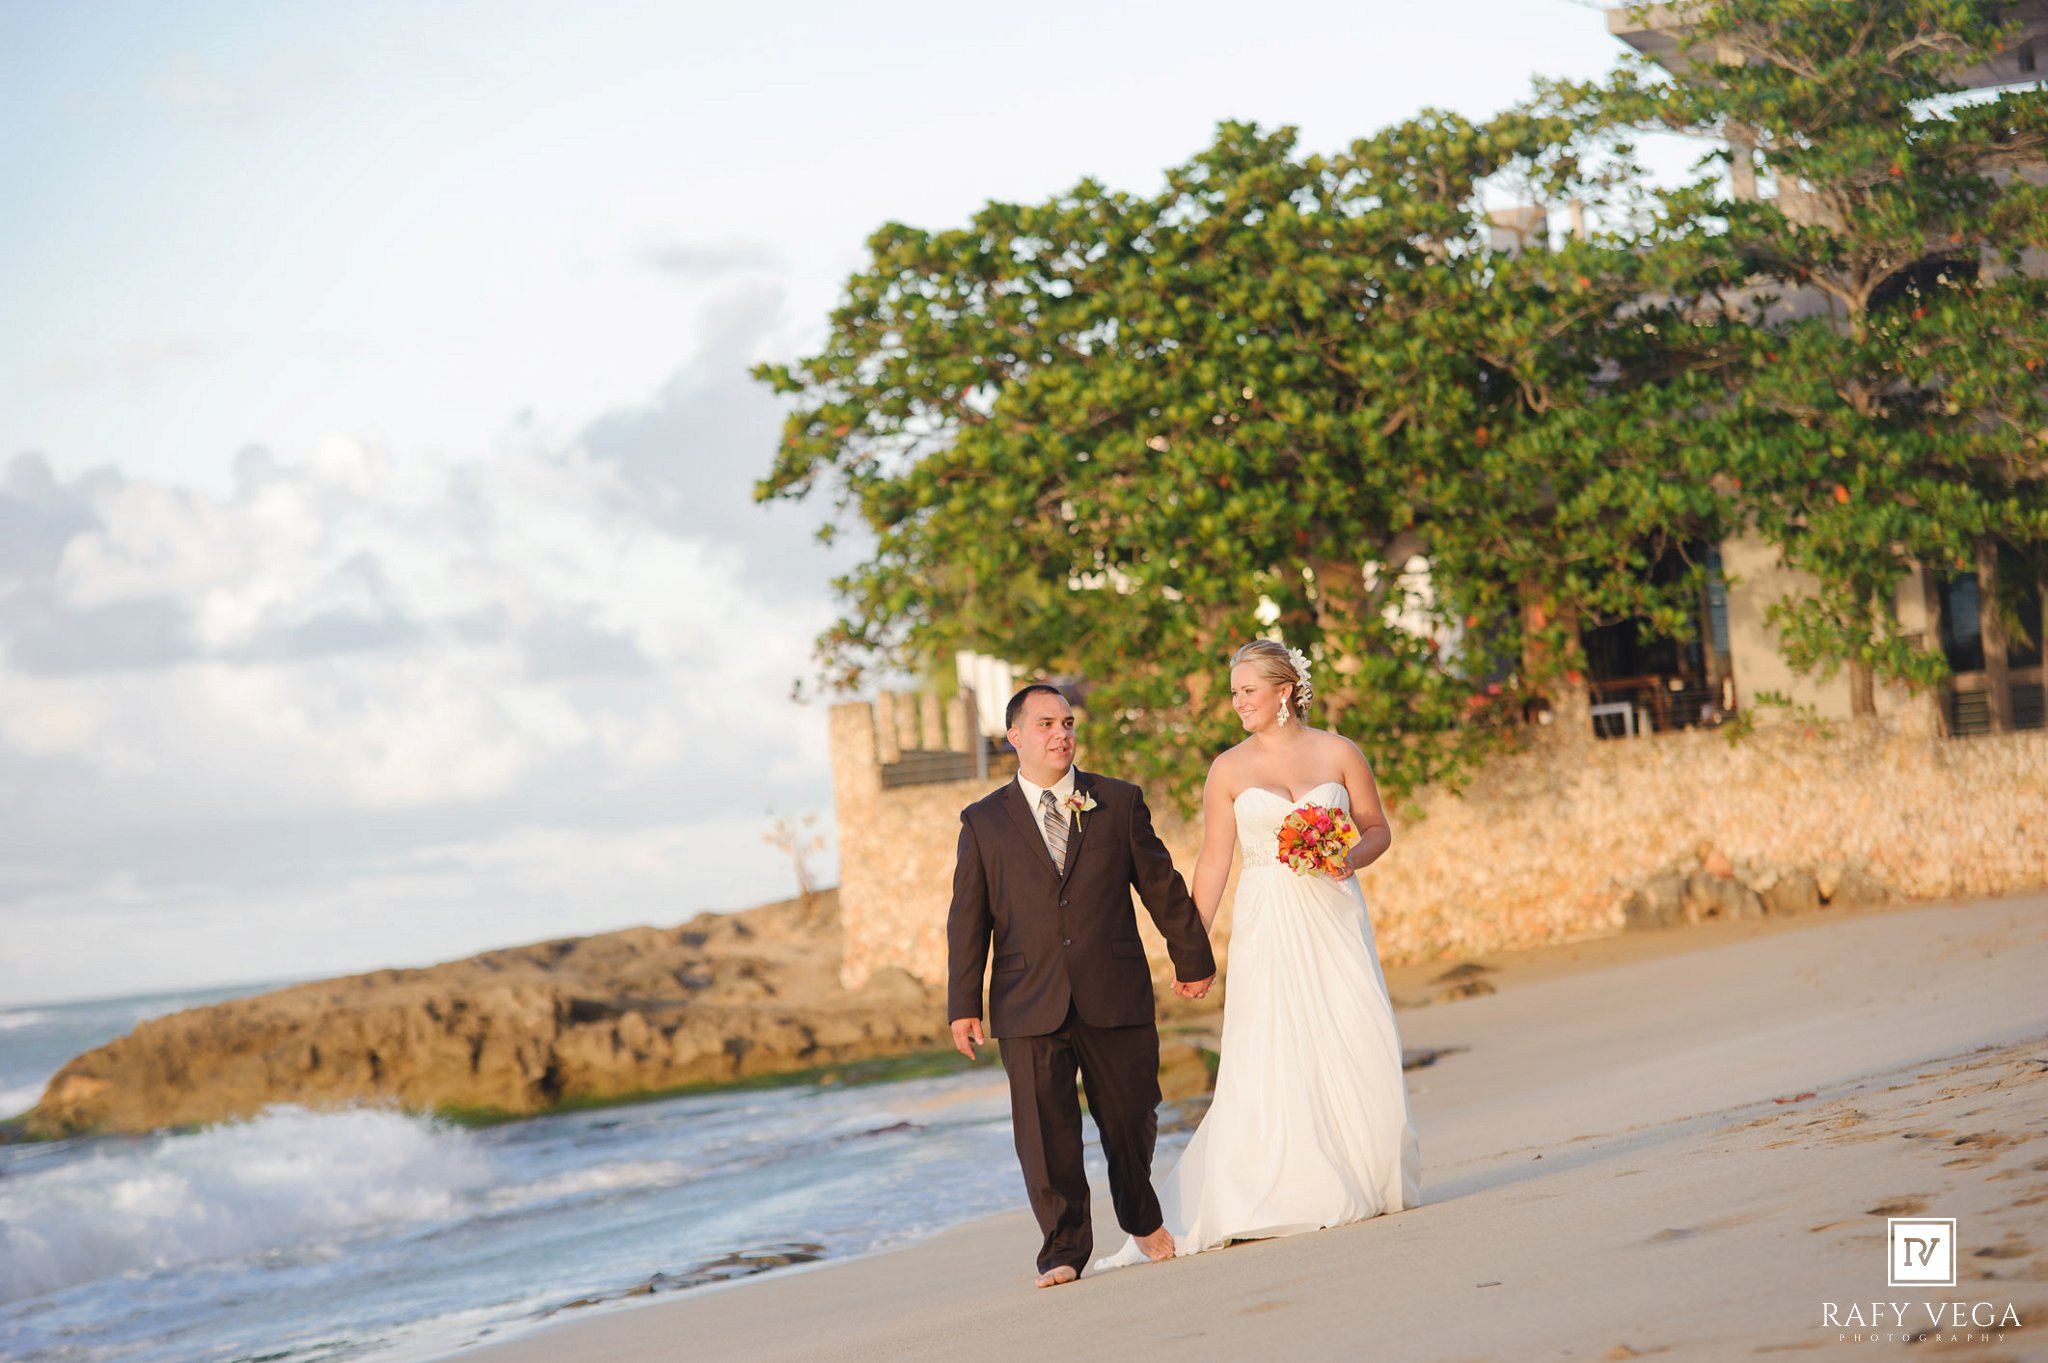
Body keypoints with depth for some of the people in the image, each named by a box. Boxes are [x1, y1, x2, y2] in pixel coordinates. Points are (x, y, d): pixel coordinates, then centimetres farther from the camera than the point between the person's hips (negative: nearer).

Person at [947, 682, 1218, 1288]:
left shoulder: (1119, 802, 7)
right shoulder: (984, 822, 6)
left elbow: (1162, 885, 13)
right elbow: (968, 919, 5)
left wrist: (1192, 958, 17)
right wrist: (963, 1006, 1)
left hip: (1116, 998, 1)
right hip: (1030, 1006, -1)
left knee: (1131, 1120, 8)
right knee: (1046, 1134, -3)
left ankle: (1142, 1220, 33)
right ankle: (1064, 1249, 6)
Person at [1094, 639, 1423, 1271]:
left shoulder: (1338, 753, 4)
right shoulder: (1229, 769, 3)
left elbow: (1377, 827, 9)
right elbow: (1214, 861, 3)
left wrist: (1352, 858, -13)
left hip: (1333, 916, 1)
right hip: (1268, 926, -1)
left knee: (1356, 1048, -2)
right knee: (1270, 1058, -7)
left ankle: (1367, 1181, 14)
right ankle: (1291, 1195, -4)